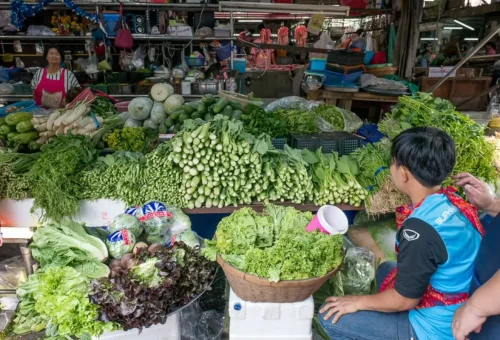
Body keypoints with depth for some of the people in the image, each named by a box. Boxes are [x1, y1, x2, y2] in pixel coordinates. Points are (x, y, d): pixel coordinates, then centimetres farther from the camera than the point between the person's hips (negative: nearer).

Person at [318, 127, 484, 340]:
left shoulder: (420, 228, -32)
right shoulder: (453, 202, -7)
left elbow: (405, 300, -21)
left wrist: (358, 302, -7)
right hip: (461, 314, 9)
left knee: (331, 318, -5)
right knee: (386, 269, 28)